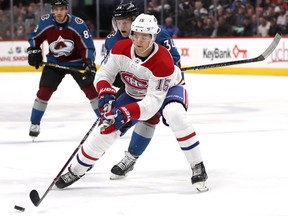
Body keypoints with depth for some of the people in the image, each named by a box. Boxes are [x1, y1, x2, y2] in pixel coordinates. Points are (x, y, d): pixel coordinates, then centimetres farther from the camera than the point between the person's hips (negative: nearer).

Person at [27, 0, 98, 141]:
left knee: (90, 89, -9)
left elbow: (87, 46, -20)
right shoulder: (45, 22, -15)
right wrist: (34, 52, -6)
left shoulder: (78, 24, -23)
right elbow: (34, 38, 5)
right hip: (54, 62, 2)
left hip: (76, 62, -2)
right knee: (44, 91, -6)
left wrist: (89, 63, -33)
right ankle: (34, 123, 8)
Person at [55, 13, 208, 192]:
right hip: (134, 95, 4)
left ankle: (198, 167, -27)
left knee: (175, 114, -37)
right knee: (107, 129, -7)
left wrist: (125, 113, -49)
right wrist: (106, 94, -32)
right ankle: (76, 170, 14)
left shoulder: (163, 62, -37)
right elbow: (104, 73, -11)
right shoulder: (120, 49, -24)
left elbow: (153, 102, -39)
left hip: (167, 90, -4)